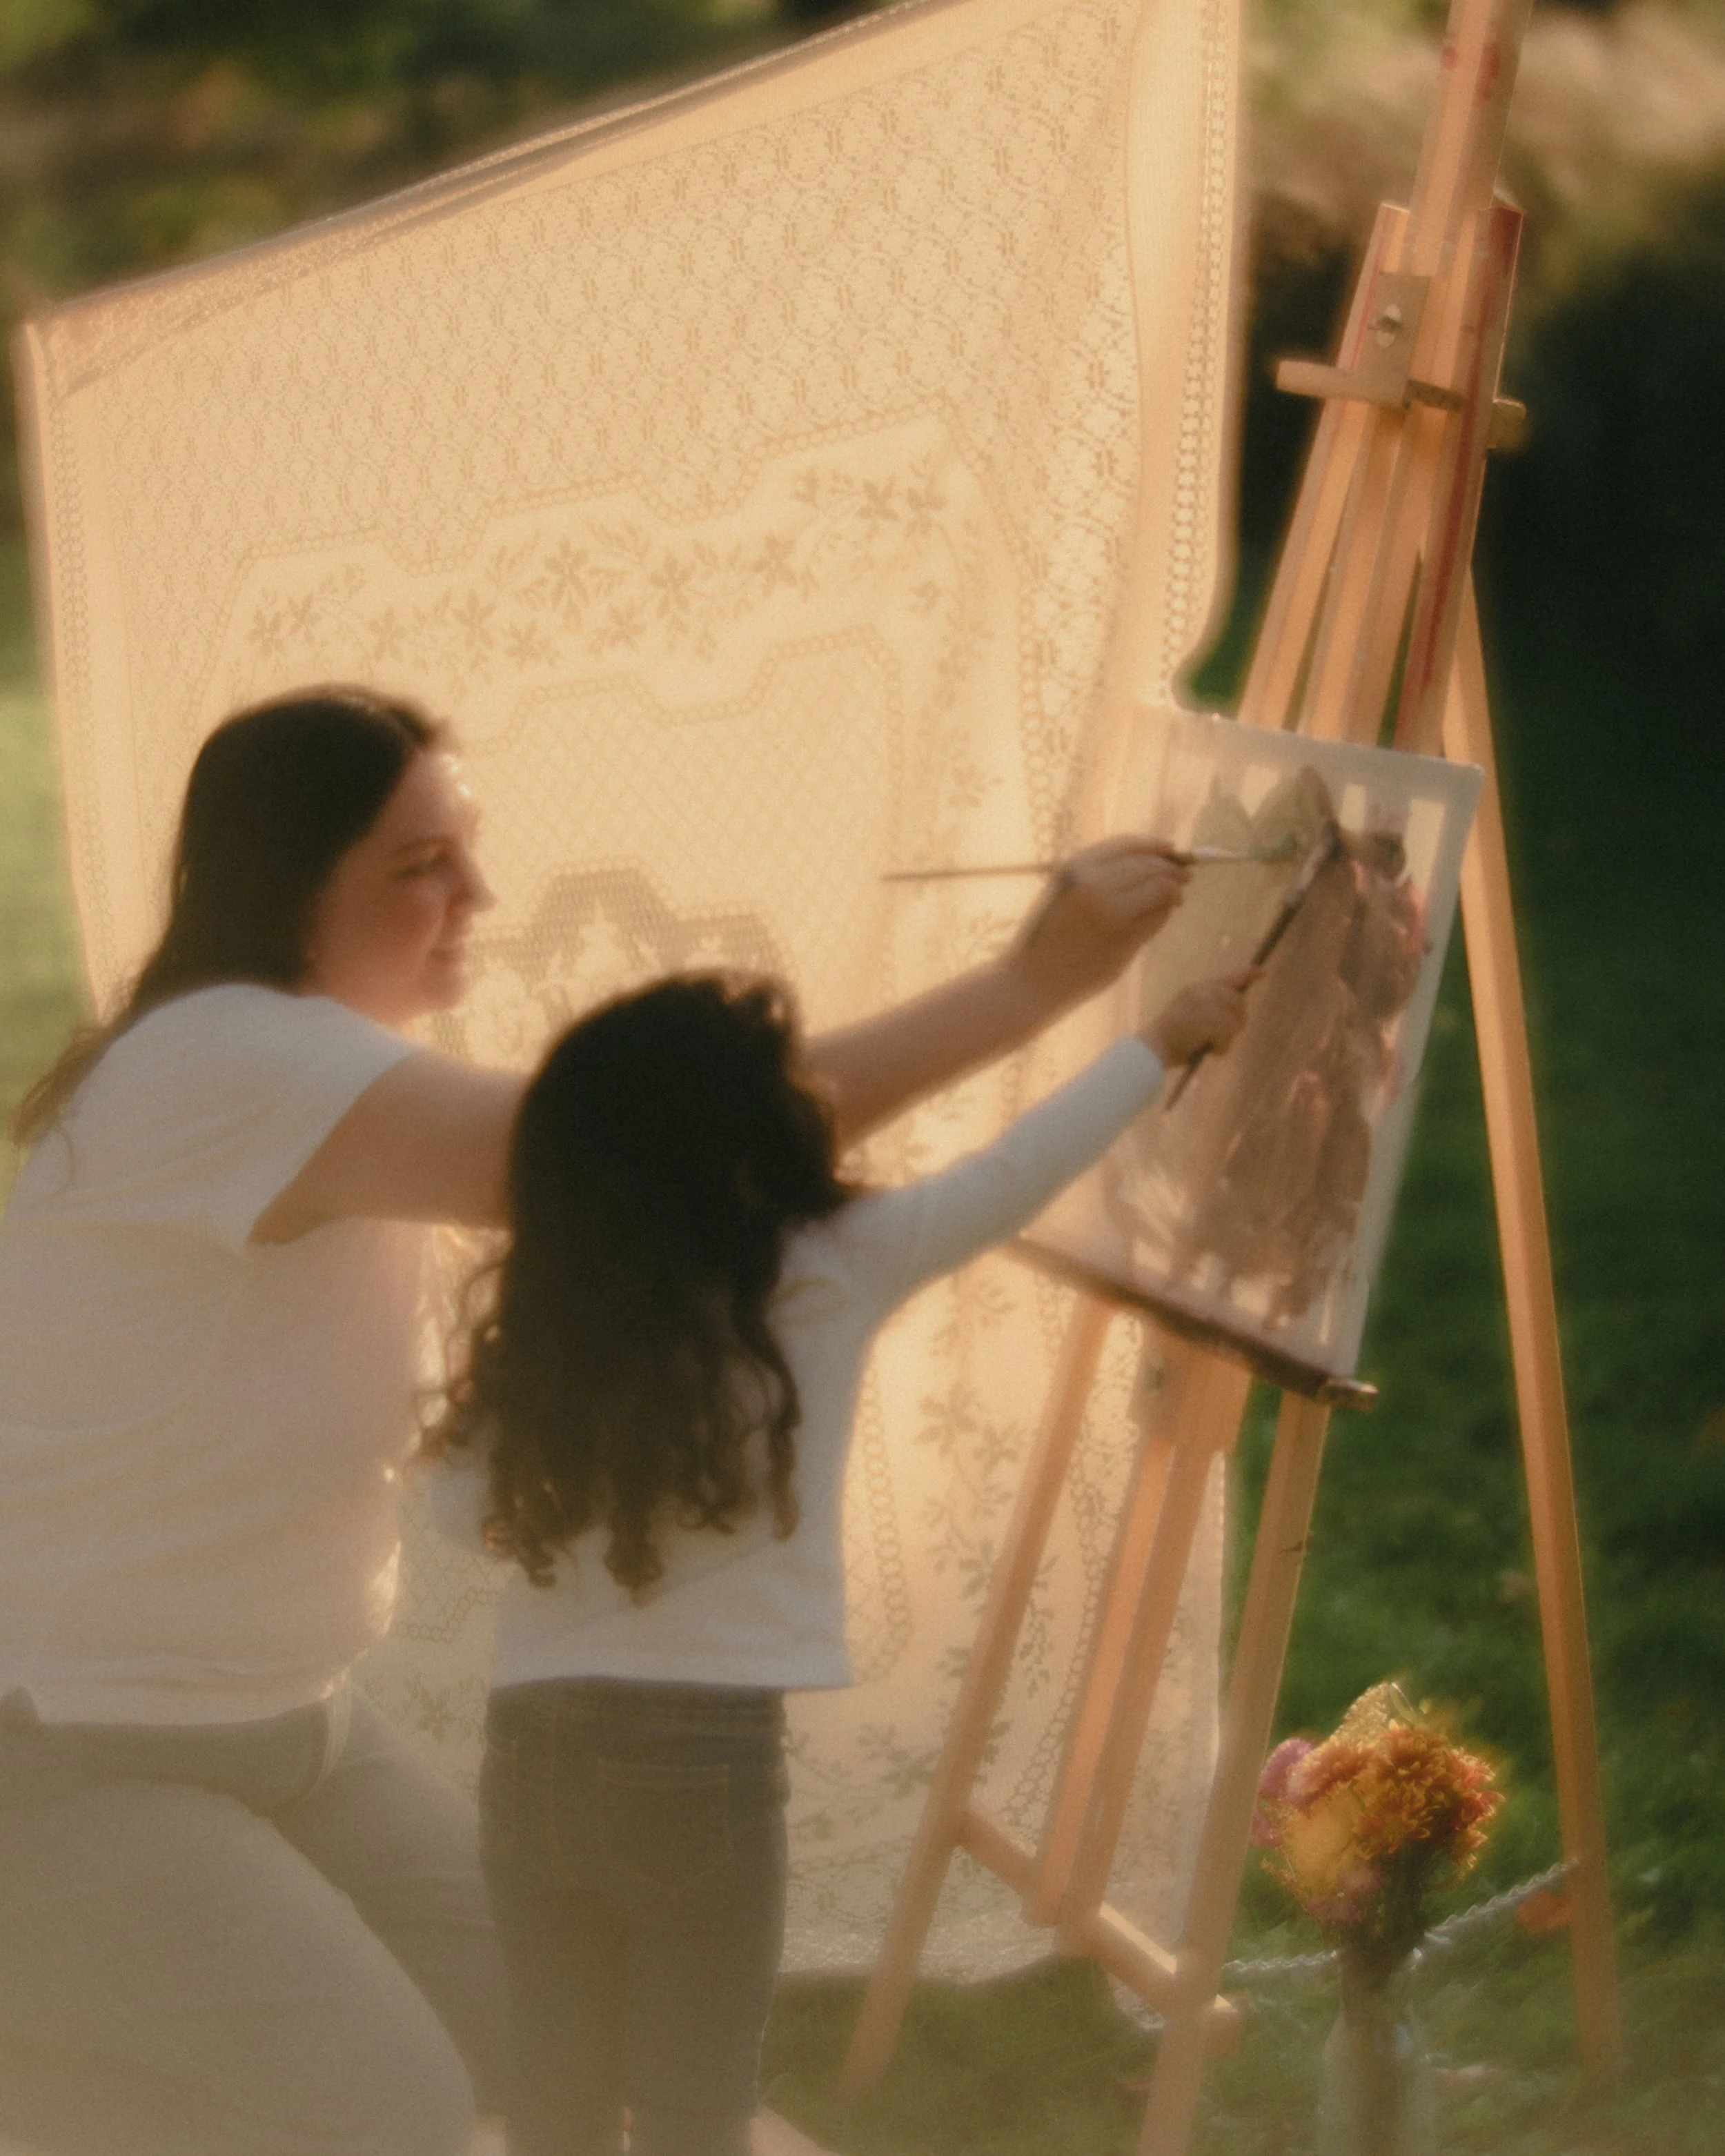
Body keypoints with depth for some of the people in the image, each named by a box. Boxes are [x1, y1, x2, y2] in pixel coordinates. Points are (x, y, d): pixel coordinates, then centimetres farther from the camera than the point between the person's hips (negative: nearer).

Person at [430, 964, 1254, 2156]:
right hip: (703, 1752, -4)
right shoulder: (827, 1269, -6)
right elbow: (1008, 1182, 4)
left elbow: (465, 1502, 7)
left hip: (535, 1745, 4)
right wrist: (1160, 1045, 17)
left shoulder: (544, 1311, 2)